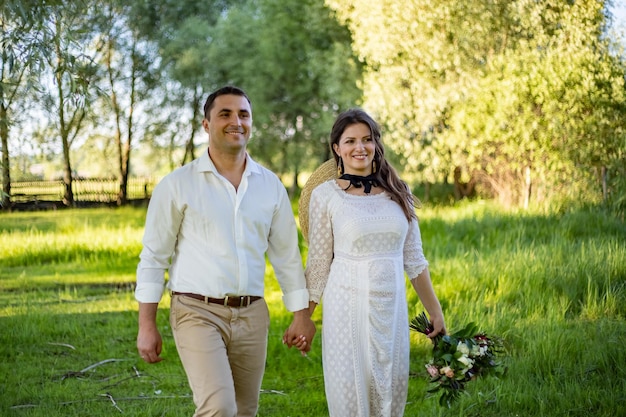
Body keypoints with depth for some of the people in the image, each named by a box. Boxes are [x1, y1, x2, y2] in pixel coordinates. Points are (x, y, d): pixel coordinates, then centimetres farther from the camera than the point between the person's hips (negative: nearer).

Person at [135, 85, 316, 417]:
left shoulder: (270, 186, 9)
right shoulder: (178, 184, -2)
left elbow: (287, 256, 14)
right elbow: (153, 257, 0)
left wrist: (302, 315, 10)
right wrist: (146, 325, -4)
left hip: (251, 315, 4)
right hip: (198, 312, -4)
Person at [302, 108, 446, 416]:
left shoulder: (398, 192, 6)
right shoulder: (325, 195, -3)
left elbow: (414, 259, 11)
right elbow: (318, 263, 2)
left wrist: (435, 312, 10)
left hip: (392, 308, 3)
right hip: (348, 307, -3)